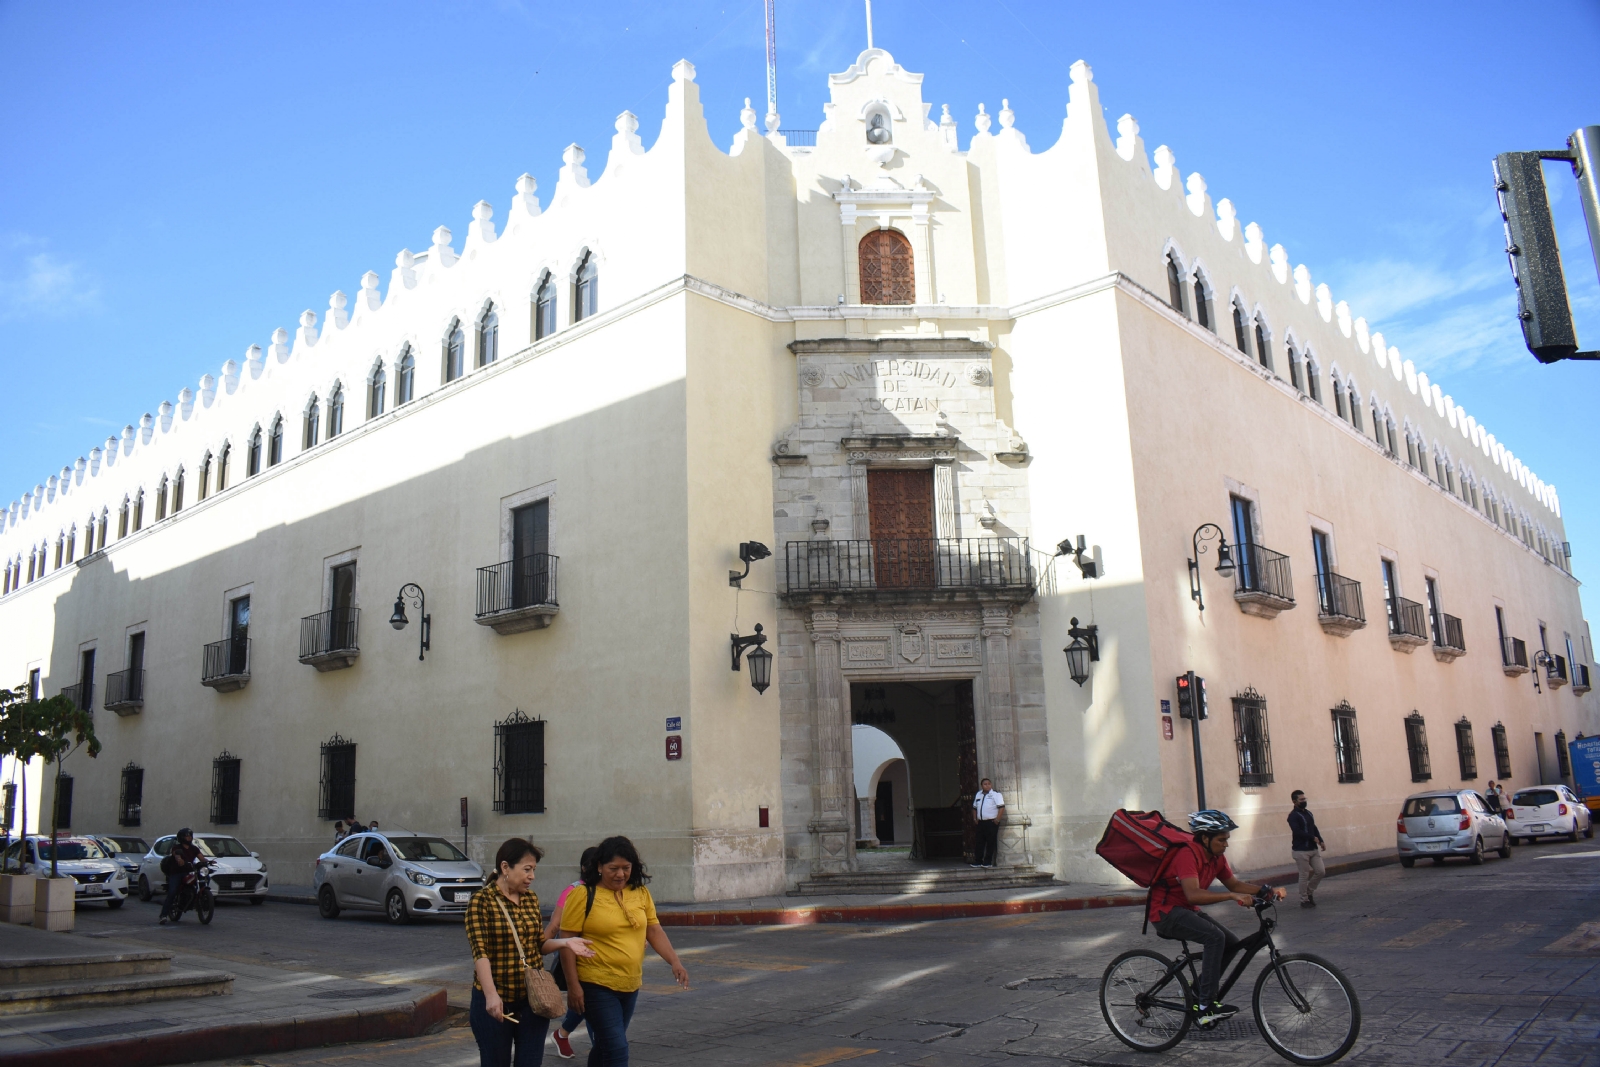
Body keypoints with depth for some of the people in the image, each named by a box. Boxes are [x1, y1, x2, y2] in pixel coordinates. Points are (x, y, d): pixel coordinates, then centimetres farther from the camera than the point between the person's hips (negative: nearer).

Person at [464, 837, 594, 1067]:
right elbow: (480, 952, -19)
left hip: (532, 999, 5)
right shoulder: (482, 900, -12)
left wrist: (565, 942, -7)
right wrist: (491, 995, -30)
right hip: (496, 1001, -5)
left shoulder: (531, 898, 7)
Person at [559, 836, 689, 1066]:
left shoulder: (641, 893, 4)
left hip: (631, 985, 5)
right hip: (596, 986, -5)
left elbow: (654, 930, 5)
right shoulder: (583, 896, -11)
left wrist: (674, 962, -9)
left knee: (605, 1045, 18)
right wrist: (573, 985, -13)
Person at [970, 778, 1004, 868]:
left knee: (991, 843, -2)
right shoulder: (978, 795, 14)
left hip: (991, 822, -5)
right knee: (980, 842, 6)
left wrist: (997, 819, -16)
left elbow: (1001, 807, -12)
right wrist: (975, 818, 12)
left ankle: (988, 862, 5)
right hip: (981, 823, 5)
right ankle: (978, 861, 11)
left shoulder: (996, 795, -4)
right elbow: (974, 808, 23)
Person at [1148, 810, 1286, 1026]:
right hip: (1166, 912, -9)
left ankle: (1198, 994, 14)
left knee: (1231, 943, 1)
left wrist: (1268, 891, -5)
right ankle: (1206, 1006, -21)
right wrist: (1232, 896, -41)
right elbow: (1193, 894, -35)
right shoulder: (1188, 854, -24)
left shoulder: (1216, 858, 4)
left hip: (1186, 911, 9)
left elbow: (1235, 884, 10)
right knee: (1215, 937, -26)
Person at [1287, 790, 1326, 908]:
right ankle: (1304, 900, 11)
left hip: (1313, 849, 7)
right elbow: (1297, 832, -23)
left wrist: (1321, 841, 4)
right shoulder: (1293, 816, -12)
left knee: (1321, 872, 4)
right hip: (1301, 851, -7)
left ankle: (1309, 891, 25)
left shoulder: (1308, 813, 14)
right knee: (1304, 876, -1)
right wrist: (1313, 838, -19)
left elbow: (1314, 828, 17)